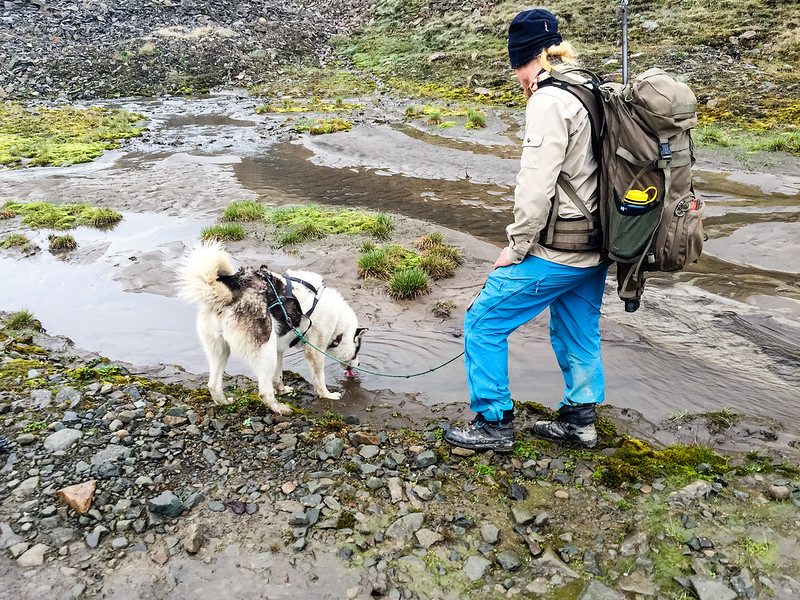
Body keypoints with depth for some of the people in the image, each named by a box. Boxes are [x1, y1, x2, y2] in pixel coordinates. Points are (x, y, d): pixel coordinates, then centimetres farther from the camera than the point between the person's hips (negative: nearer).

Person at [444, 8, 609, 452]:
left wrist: (516, 246, -10)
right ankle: (579, 423, 33)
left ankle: (494, 424, 11)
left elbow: (537, 184, -21)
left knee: (484, 322, 2)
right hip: (595, 248, 9)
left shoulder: (549, 101, -16)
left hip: (556, 251, -9)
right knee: (579, 336, 20)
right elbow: (583, 171, 13)